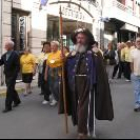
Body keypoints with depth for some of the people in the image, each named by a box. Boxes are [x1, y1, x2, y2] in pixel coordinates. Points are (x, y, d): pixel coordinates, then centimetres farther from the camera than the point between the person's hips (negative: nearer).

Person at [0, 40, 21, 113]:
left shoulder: (15, 55, -11)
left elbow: (17, 66, -14)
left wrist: (14, 75, -19)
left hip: (12, 76, -7)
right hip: (7, 75, 7)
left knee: (9, 90, -7)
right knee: (11, 89, 17)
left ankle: (8, 106, -2)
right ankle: (17, 101, 36)